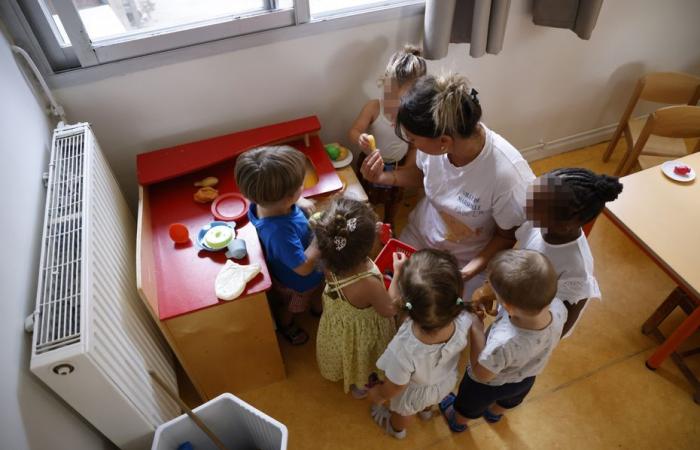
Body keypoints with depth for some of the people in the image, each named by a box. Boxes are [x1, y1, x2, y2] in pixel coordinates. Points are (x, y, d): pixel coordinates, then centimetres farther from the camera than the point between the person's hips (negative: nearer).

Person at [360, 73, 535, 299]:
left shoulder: (507, 175, -38)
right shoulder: (433, 138, -26)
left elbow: (508, 236, -17)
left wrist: (469, 271, -30)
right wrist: (383, 177, -16)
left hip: (467, 261, -3)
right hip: (419, 234, 4)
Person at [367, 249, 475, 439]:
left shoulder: (404, 351, -50)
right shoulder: (465, 321, -40)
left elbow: (392, 390, -25)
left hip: (415, 393, -3)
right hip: (447, 381, 3)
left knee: (403, 412, 36)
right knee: (428, 401, 42)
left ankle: (396, 429, 70)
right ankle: (426, 410, 76)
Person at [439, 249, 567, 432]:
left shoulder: (504, 343, -51)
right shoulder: (558, 307, -36)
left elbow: (481, 374, -29)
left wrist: (476, 329, -27)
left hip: (489, 385, -4)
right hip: (526, 378, 5)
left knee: (469, 404, 33)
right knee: (510, 400, 40)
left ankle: (457, 422, 64)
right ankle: (494, 413, 73)